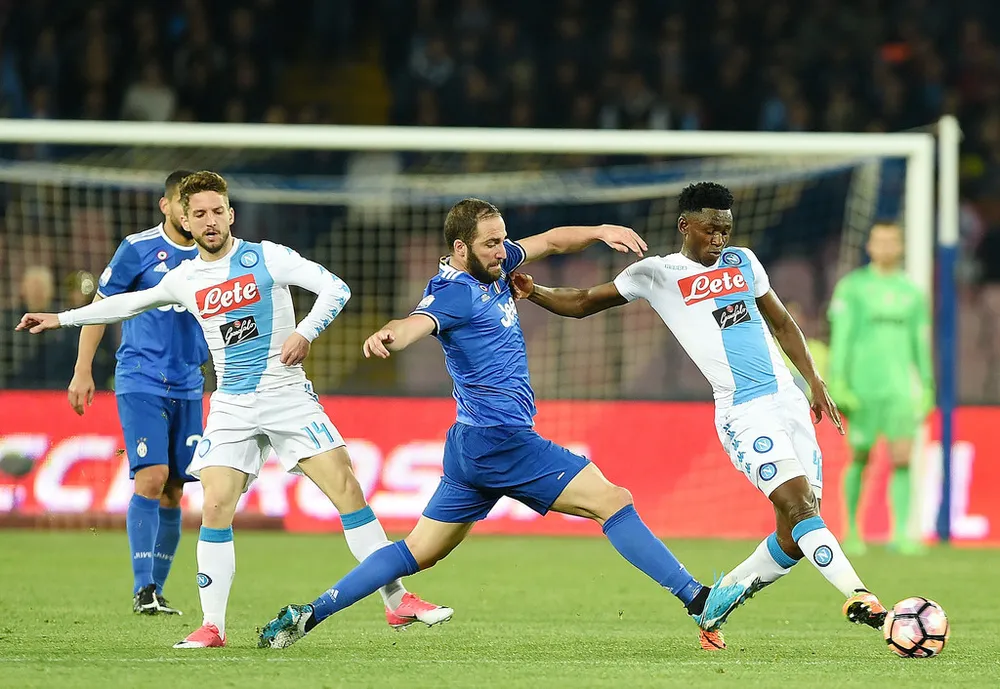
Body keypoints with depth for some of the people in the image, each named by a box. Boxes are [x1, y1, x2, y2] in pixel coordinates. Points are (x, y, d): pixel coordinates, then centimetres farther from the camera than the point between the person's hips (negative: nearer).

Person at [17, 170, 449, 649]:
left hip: (288, 395, -3)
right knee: (216, 506, -11)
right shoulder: (184, 279, 9)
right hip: (232, 407, 3)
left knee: (346, 486, -11)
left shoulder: (266, 257, -3)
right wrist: (62, 319, 27)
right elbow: (130, 303, 25)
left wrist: (306, 330, -22)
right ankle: (211, 626, -4)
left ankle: (397, 601, -5)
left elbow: (335, 287, -7)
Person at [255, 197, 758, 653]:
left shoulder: (492, 265, 12)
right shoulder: (452, 293, -16)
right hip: (501, 439, -10)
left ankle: (306, 616, 8)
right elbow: (415, 324, -36)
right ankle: (698, 601, -9)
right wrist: (386, 336, -59)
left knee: (419, 551, 12)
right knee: (612, 501, -9)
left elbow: (551, 241, 23)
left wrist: (600, 232, 5)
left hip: (474, 446, 10)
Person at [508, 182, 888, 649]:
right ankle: (860, 603, -31)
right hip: (745, 413, -6)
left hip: (789, 401, 6)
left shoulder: (742, 261, 17)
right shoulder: (657, 273, 4)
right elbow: (584, 303, 9)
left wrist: (815, 382, 18)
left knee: (796, 534, 2)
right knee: (799, 506, -23)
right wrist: (533, 292, -8)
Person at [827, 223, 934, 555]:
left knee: (902, 459, -9)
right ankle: (852, 529, 16)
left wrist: (927, 386, 16)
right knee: (859, 459, 3)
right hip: (862, 387, -2)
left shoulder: (911, 291, 13)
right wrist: (837, 382, -9)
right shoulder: (852, 287, 2)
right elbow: (840, 337, -2)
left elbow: (921, 342, 18)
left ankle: (901, 533, -9)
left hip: (901, 387, 2)